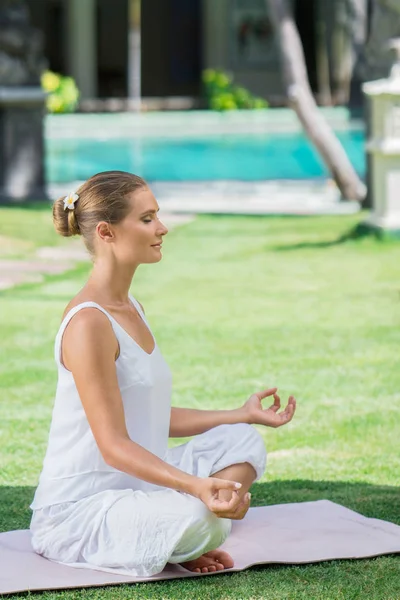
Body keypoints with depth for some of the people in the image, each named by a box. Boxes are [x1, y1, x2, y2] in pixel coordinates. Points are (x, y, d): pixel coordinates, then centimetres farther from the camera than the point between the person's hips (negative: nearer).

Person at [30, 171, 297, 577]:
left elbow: (152, 418, 16)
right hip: (76, 509, -11)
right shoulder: (88, 323, -19)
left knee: (241, 441, 9)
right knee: (196, 519, -34)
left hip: (132, 483, 11)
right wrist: (196, 486, -33)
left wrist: (243, 415, 16)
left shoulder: (130, 309, 12)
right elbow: (114, 445, -22)